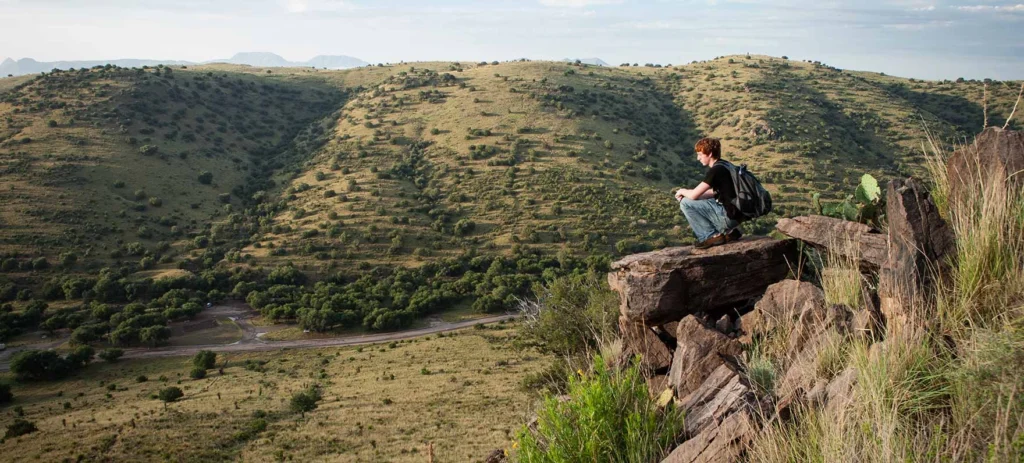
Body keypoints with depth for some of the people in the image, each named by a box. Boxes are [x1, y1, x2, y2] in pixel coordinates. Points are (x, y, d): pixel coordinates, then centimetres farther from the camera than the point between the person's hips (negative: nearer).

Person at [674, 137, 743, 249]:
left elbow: (693, 195, -19)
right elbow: (714, 193, 20)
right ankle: (728, 231, 14)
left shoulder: (716, 170, -17)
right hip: (733, 215, 10)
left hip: (728, 216, -9)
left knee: (685, 203, -10)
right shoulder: (723, 166, 13)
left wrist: (682, 191, 4)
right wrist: (686, 192, 9)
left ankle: (711, 236, -3)